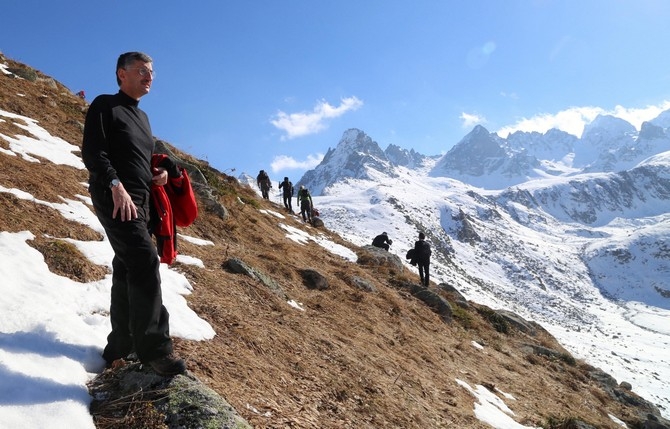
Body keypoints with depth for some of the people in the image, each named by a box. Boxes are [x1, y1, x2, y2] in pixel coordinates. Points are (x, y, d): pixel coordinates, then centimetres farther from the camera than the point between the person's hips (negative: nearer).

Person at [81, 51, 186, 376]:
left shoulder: (141, 117, 24)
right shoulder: (105, 106, -1)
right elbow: (92, 152, -12)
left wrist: (161, 171, 8)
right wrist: (116, 185, -25)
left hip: (140, 202, 9)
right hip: (115, 199, -8)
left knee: (128, 272, 8)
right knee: (145, 263, -20)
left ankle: (119, 348, 15)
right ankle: (153, 347, -17)